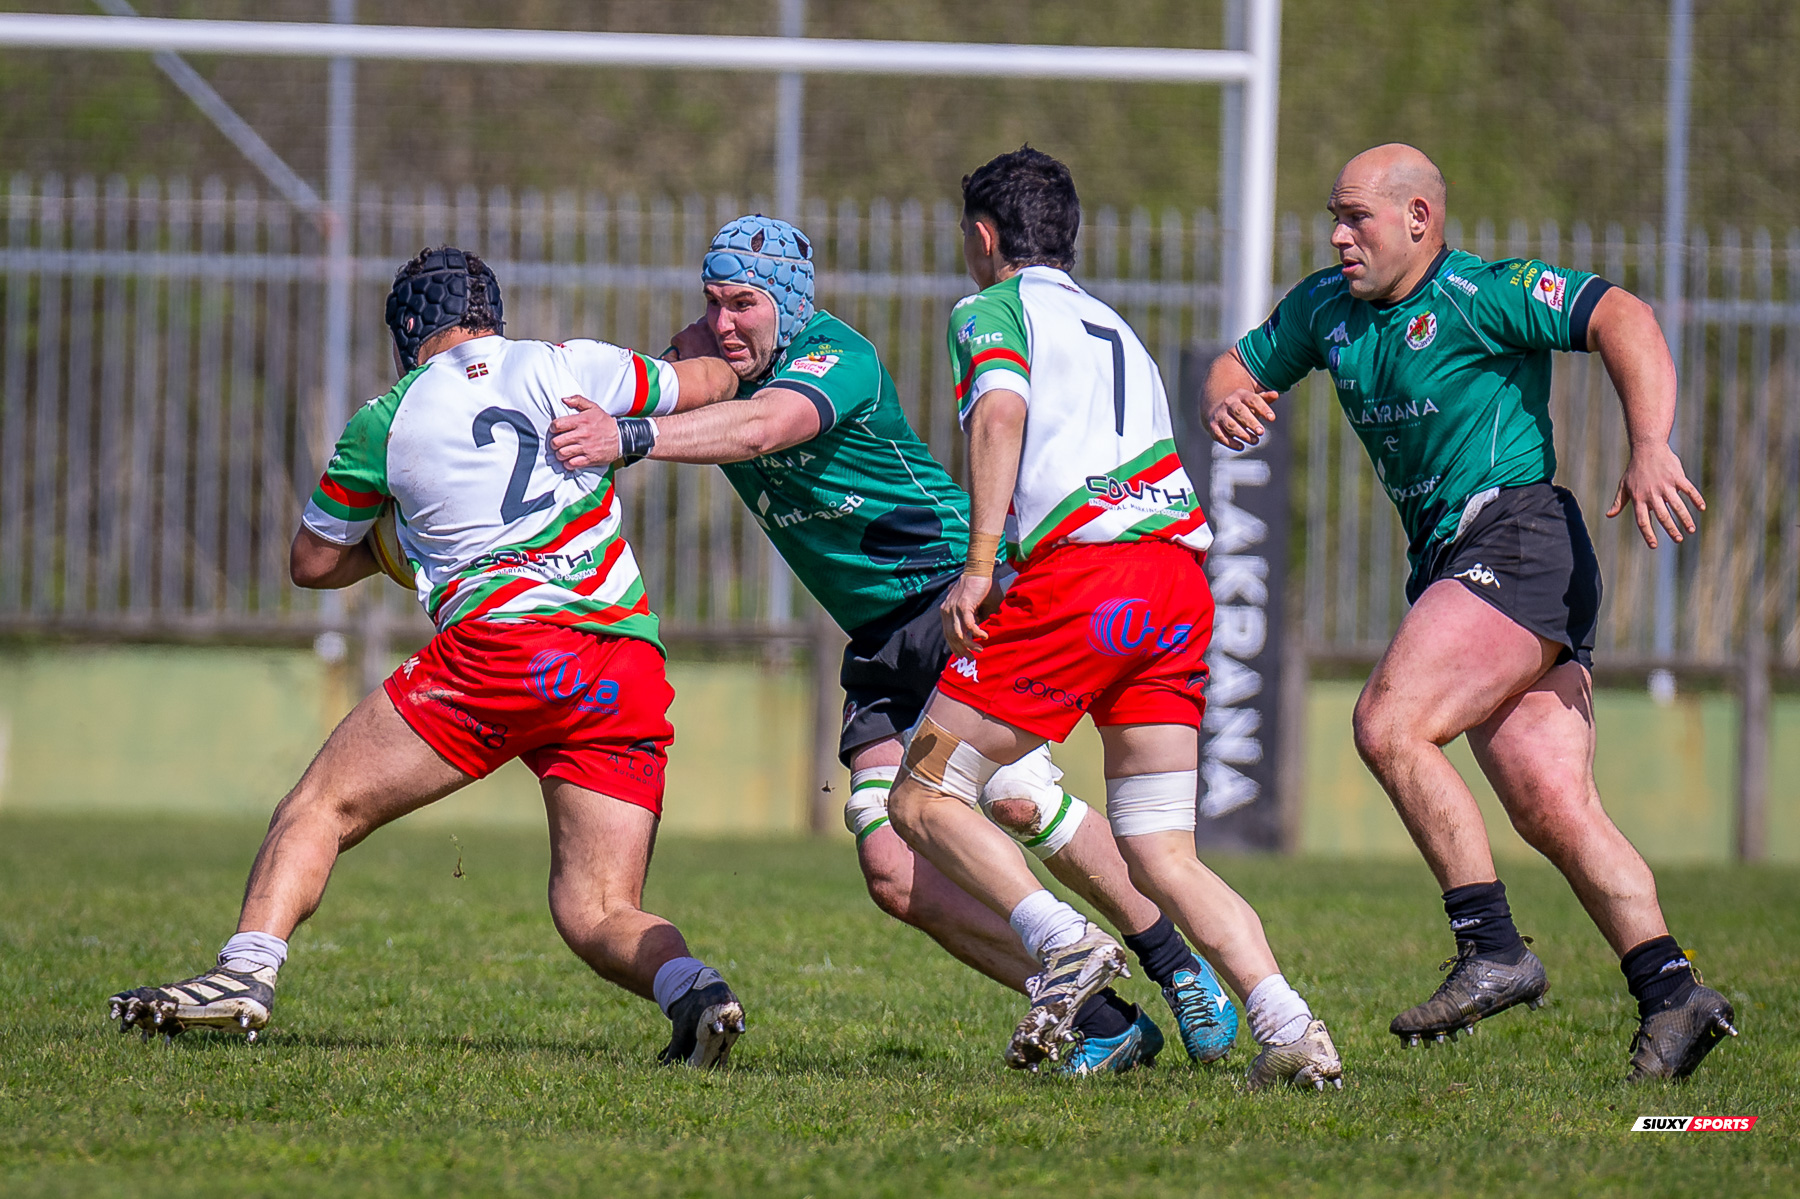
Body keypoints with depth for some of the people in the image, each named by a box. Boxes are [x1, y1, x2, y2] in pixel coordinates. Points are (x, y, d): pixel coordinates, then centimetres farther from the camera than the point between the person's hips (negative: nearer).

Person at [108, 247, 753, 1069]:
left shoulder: (386, 422, 12)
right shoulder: (557, 367, 14)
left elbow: (313, 562, 24)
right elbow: (712, 384, 23)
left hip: (501, 645, -3)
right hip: (631, 663, 3)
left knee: (321, 809, 9)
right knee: (597, 914, 8)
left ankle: (247, 968, -10)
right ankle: (693, 988, -20)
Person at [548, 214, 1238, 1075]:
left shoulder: (837, 356, -18)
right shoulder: (708, 358, 6)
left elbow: (760, 427, -36)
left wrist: (633, 437, -47)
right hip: (880, 642, 7)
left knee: (1013, 795, -29)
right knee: (893, 871, -12)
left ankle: (1179, 969, -9)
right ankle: (1102, 1023, -7)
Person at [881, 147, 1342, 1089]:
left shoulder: (990, 310, 10)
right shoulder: (1112, 326, 32)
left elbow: (1002, 410, -10)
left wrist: (978, 564, -17)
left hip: (1081, 573, -7)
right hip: (1180, 577, 7)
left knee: (923, 801, 3)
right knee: (1161, 859, 6)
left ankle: (1064, 941, -19)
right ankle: (1289, 1028, -14)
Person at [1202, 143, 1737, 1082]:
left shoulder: (1482, 295, -8)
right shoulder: (1326, 308, 16)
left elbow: (1622, 319, -16)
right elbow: (1242, 363, 27)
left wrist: (1649, 450, -28)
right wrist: (1228, 401, 2)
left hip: (1517, 539, -8)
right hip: (1448, 563, 8)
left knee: (1389, 724, -22)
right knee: (1551, 808, -4)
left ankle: (1493, 949, -20)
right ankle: (1669, 994, -8)